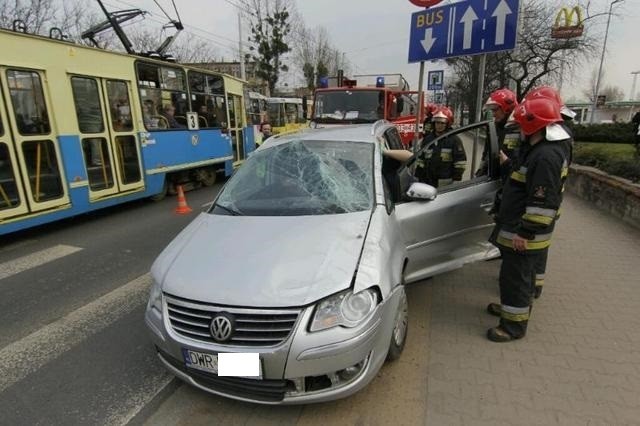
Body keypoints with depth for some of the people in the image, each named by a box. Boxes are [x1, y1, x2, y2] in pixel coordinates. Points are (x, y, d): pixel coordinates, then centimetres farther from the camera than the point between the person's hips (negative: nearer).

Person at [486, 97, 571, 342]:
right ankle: (511, 307, 41)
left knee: (515, 276, 0)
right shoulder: (537, 149, 11)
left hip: (523, 234, -10)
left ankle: (514, 325, 12)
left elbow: (543, 202, -26)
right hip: (517, 228, 11)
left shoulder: (546, 156, -23)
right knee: (519, 273, 23)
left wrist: (525, 232, -23)